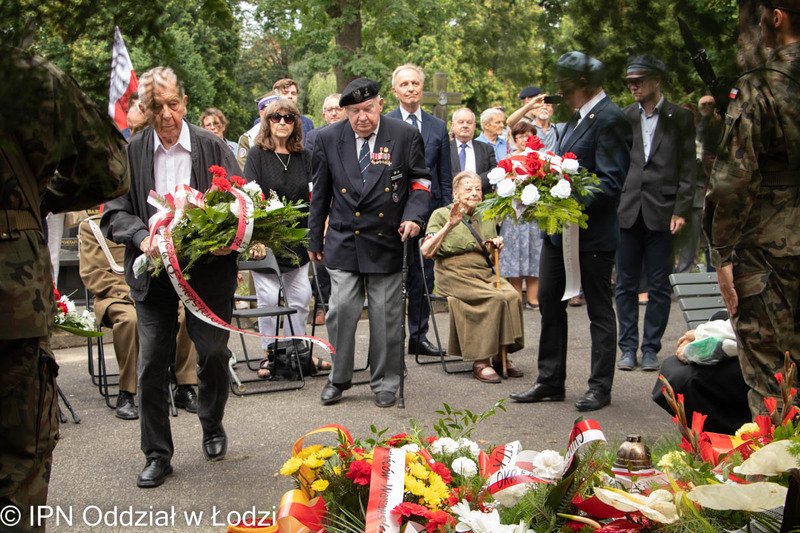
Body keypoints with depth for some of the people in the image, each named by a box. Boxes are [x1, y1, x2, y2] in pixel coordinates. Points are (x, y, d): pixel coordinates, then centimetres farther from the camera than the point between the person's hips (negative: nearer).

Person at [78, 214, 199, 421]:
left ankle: (185, 388, -19)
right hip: (116, 296, -3)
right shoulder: (91, 226, 7)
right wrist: (128, 293, -18)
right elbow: (92, 274, -4)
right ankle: (125, 395, -27)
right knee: (130, 317, -38)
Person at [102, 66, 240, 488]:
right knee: (152, 362, 1)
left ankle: (212, 427, 33)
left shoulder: (212, 146, 0)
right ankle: (157, 454, 15)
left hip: (208, 267, 0)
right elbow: (114, 212, 0)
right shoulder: (130, 152, 1)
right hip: (153, 270, 1)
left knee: (214, 351, 4)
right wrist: (141, 236, -19)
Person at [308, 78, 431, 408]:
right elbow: (320, 193, 11)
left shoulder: (405, 136, -1)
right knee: (342, 309, -5)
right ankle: (338, 379, 15)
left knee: (386, 315, 4)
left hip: (387, 241, -1)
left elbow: (420, 182, 5)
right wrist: (315, 238, 13)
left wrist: (413, 217, -13)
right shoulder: (329, 139, 3)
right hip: (344, 240, 1)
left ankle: (385, 383, 19)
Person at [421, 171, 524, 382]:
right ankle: (480, 363, -23)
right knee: (495, 299, -30)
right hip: (454, 275, -5)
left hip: (484, 273, 5)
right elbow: (427, 252, -9)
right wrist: (449, 226, -17)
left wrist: (495, 248, 3)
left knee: (512, 296, -25)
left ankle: (500, 356, -13)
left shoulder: (487, 218, 21)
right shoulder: (441, 215, 5)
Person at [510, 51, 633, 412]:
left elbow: (611, 182, -22)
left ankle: (600, 387, 16)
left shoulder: (610, 119, -15)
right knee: (549, 302, 13)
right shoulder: (577, 117, 13)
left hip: (593, 235, -9)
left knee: (599, 310, 4)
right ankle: (550, 382, 23)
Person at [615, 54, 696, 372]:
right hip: (627, 211, 2)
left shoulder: (680, 118, 3)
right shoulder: (623, 117, 8)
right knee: (626, 284, 6)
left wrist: (681, 210, -7)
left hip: (661, 211, -2)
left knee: (659, 286, 3)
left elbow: (687, 169, 1)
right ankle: (628, 347, 15)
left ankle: (651, 348, 12)